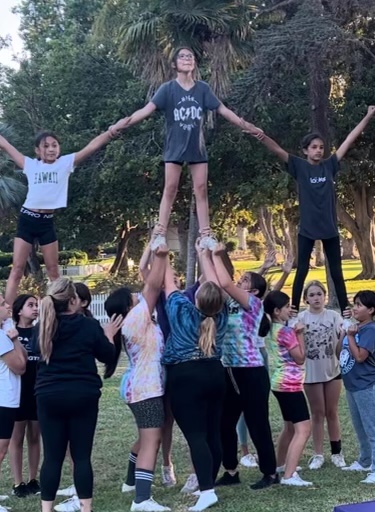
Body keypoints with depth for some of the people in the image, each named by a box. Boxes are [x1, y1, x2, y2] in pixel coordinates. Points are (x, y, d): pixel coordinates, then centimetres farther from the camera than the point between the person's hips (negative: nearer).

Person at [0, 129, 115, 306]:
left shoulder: (66, 163, 3)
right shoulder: (31, 164, 4)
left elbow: (92, 147, -6)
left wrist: (111, 132, -16)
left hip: (47, 221, 1)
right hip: (27, 219, -1)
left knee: (53, 271, 10)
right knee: (17, 269, -2)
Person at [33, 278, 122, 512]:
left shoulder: (42, 326, 1)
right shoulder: (89, 326, -8)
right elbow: (109, 357, 2)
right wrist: (109, 335, 19)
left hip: (49, 396, 2)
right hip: (83, 396, -2)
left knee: (52, 456, 7)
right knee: (82, 456, 3)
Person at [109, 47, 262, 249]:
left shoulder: (203, 88, 1)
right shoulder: (168, 88, -6)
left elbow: (223, 110, 4)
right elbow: (148, 109, -16)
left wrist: (247, 126, 2)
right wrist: (123, 123, -30)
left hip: (197, 146, 2)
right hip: (175, 146, -2)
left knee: (201, 189, 2)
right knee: (170, 189, -2)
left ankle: (206, 236, 6)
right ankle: (160, 235, -1)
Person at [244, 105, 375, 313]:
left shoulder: (329, 165, 4)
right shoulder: (299, 167, -2)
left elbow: (349, 140, 6)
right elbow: (278, 151, -16)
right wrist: (263, 138, -34)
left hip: (330, 227, 2)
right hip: (307, 228, -2)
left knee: (337, 273, 10)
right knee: (301, 272, 5)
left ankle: (345, 312, 16)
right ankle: (294, 310, 12)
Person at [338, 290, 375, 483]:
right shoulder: (355, 328, 9)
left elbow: (359, 356, -22)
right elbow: (339, 353, 12)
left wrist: (350, 336, -17)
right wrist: (343, 334, 2)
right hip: (352, 385, 10)